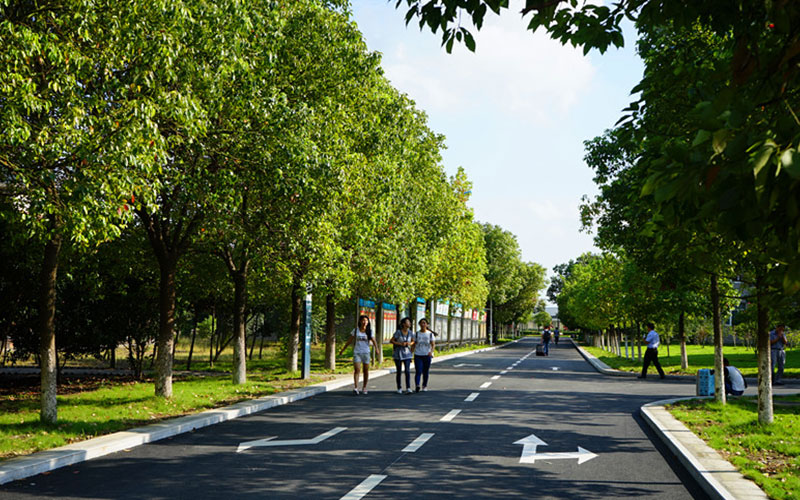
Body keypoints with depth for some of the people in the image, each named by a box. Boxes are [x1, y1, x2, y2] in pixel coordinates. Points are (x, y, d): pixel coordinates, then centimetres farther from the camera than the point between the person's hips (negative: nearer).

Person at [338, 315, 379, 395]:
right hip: (357, 352, -1)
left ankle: (364, 388, 22)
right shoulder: (355, 330, 3)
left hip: (366, 352, 1)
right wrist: (342, 350, 10)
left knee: (366, 371, 7)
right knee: (357, 370, -14)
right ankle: (355, 388, -19)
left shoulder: (369, 331, 4)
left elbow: (373, 341, -3)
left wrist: (376, 349, -22)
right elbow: (349, 341, 9)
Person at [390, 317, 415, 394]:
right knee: (399, 372, 5)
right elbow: (391, 341, -7)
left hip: (407, 354, 2)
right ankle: (399, 388, 22)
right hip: (398, 354, -2)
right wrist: (400, 344, -19)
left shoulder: (410, 333, -1)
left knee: (407, 371, -12)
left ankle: (408, 388, -16)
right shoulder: (398, 332, -12)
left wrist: (410, 344, -9)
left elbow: (413, 341, 14)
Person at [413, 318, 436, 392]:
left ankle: (424, 386, 23)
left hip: (427, 355, 0)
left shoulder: (430, 334, 2)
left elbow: (433, 345, -4)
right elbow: (413, 345, 8)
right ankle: (417, 385, -23)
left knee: (426, 372, 8)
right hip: (418, 355, 0)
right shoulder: (416, 334, 5)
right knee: (418, 371, -13)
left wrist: (431, 351, -23)